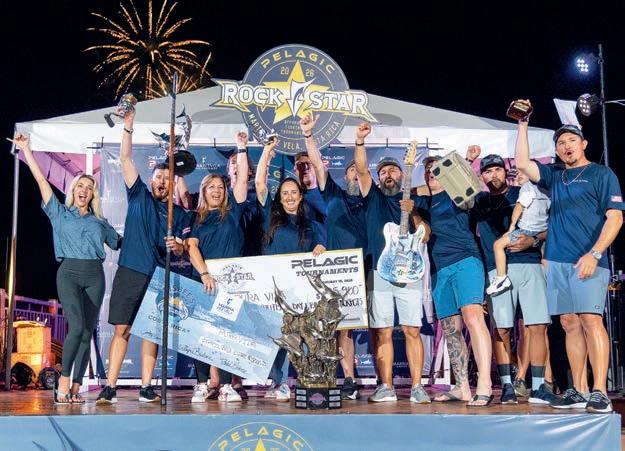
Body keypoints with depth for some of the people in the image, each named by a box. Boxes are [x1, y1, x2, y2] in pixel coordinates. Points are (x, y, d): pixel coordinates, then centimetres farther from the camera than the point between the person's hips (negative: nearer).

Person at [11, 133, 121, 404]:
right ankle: (63, 382, -10)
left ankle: (76, 388, 4)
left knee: (87, 333, -1)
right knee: (77, 326, -21)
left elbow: (119, 244, 28)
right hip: (69, 273, -3)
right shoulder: (60, 213, 10)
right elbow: (41, 181, 6)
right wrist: (25, 149, 4)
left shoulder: (100, 222, 18)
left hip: (95, 275, 3)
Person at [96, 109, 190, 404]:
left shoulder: (180, 215, 12)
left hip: (159, 278, 1)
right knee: (121, 329, -4)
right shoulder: (139, 196, 11)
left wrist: (178, 247, -15)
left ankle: (146, 388, 7)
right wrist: (128, 127, -5)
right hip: (130, 273, -1)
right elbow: (125, 160, 4)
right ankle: (110, 388, -2)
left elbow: (184, 251, 8)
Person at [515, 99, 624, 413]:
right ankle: (577, 391, 8)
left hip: (588, 261, -5)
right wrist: (523, 125, 10)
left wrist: (594, 254, -14)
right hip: (557, 262, 5)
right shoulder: (554, 176, 19)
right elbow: (522, 163, 12)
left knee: (590, 319, -14)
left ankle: (599, 393, -14)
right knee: (569, 324, 4)